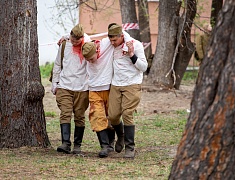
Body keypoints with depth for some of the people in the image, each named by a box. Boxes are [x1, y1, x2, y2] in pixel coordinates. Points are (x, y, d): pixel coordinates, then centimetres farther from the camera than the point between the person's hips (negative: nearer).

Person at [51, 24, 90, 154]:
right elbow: (57, 65, 16)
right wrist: (54, 83, 13)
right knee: (65, 113, -12)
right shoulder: (64, 45, 8)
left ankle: (77, 145, 8)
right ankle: (66, 143, -21)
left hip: (82, 87, -1)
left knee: (79, 116, 2)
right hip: (64, 86, 1)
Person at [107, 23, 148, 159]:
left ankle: (130, 148, -7)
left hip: (132, 85, -5)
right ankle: (121, 137, 31)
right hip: (116, 85, 5)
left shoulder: (136, 45, -6)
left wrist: (132, 55, -18)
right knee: (113, 115, 0)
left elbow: (144, 67, -7)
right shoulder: (113, 46, 8)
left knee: (127, 114, -14)